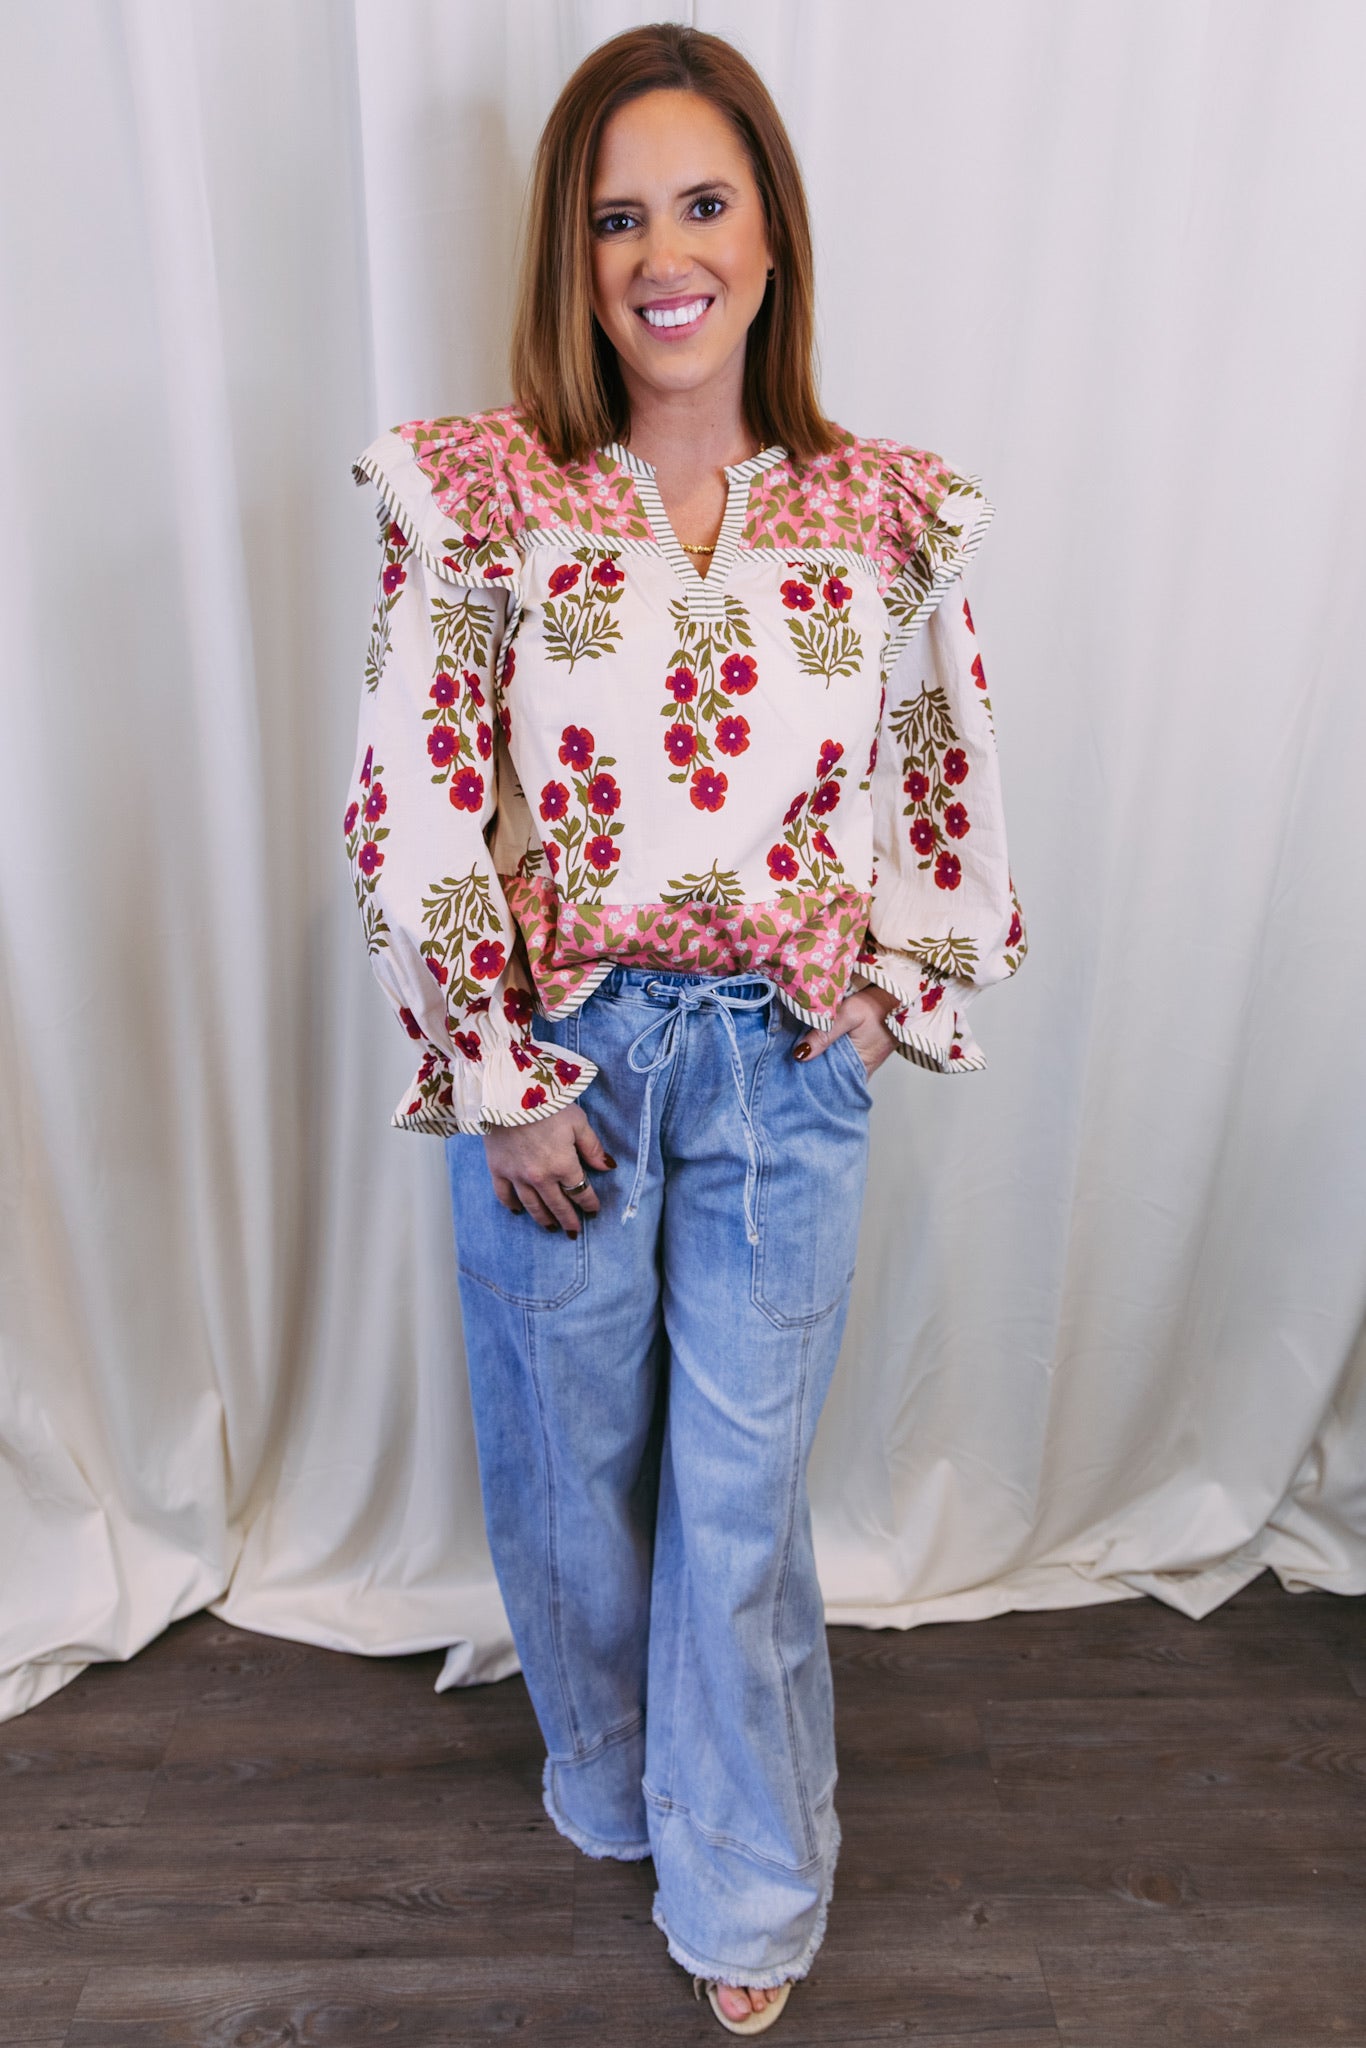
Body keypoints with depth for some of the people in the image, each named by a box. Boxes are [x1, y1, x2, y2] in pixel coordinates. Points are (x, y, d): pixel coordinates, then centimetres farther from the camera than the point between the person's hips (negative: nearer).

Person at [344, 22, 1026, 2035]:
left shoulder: (883, 512, 0)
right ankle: (612, 1782, 51)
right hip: (560, 1062, 0)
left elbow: (953, 790, 9)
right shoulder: (480, 496, -6)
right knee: (573, 1466, 18)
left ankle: (748, 1887, 40)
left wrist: (893, 1008, 3)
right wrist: (500, 1082, -9)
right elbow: (408, 815, -8)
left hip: (785, 1069, 1)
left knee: (742, 1497, 11)